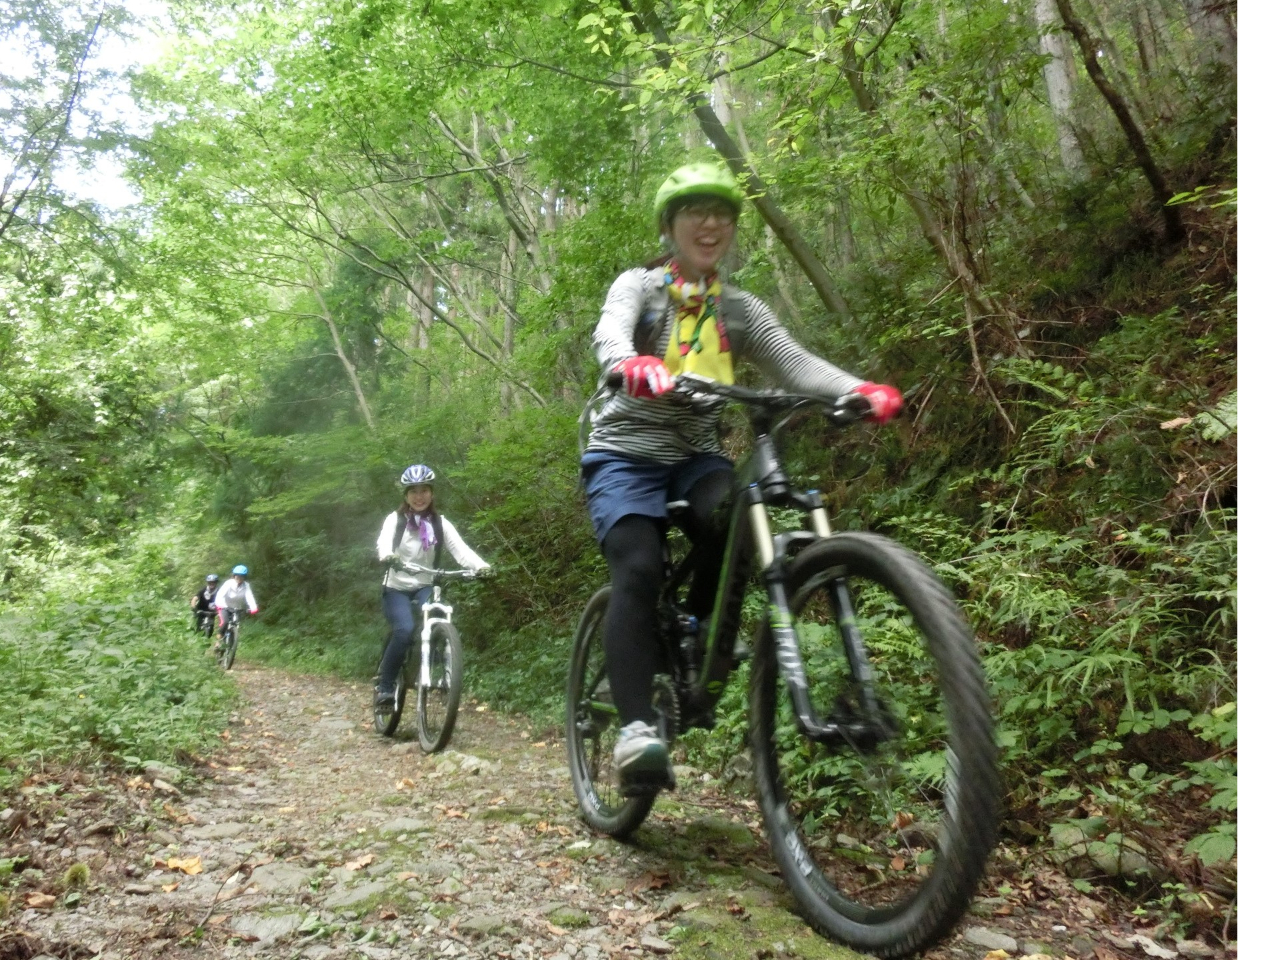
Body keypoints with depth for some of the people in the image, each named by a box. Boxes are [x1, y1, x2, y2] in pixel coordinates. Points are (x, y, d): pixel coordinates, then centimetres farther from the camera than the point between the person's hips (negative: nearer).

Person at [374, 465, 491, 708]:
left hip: (425, 588, 2)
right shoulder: (395, 519, -3)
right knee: (404, 631, -27)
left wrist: (481, 566, -34)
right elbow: (384, 542, -24)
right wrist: (389, 556, -50)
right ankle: (384, 686, -12)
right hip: (396, 588, -2)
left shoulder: (440, 523, 3)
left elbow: (459, 548, -13)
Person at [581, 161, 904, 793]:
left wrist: (860, 390, -26)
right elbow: (609, 334, -22)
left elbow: (794, 362, -5)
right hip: (624, 456, -3)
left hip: (695, 457, 3)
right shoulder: (639, 285, 2)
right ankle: (637, 729, -26)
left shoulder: (740, 309, 12)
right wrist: (633, 365, -48)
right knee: (638, 569, -26)